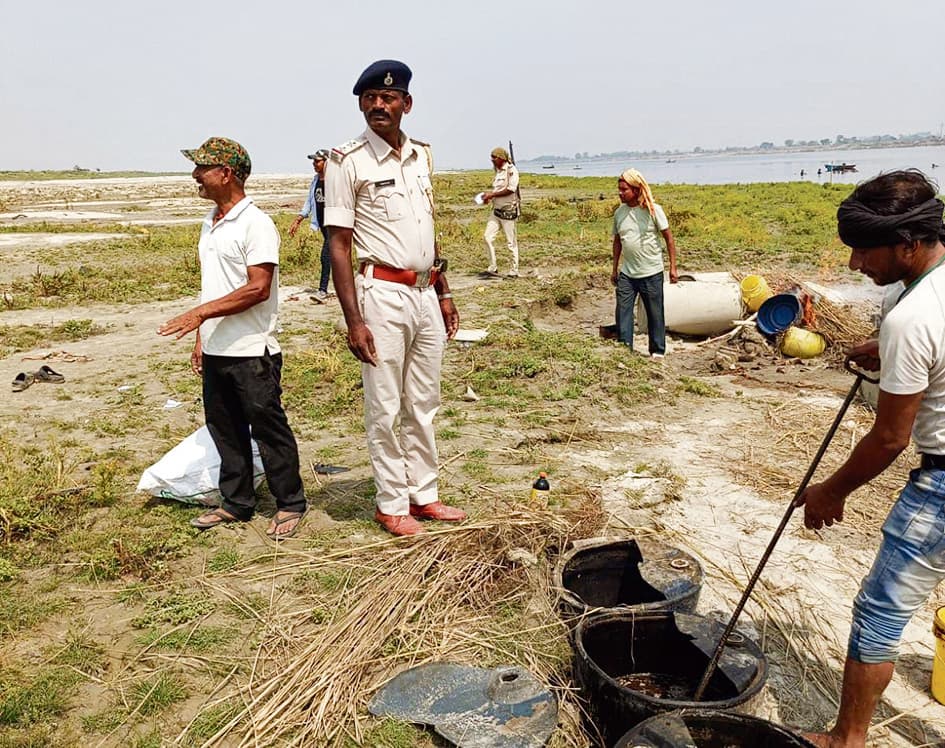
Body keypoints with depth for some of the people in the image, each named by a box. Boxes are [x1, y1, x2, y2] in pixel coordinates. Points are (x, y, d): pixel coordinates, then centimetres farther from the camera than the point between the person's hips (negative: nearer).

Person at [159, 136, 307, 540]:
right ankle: (236, 503, 28)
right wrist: (201, 338, 15)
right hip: (216, 351, 9)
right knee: (225, 430, 15)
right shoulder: (210, 223, 14)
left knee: (268, 428, 2)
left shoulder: (255, 223, -13)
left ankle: (290, 503, 16)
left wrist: (200, 313, -21)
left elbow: (258, 288, -21)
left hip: (252, 351, -9)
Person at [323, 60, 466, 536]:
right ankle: (391, 504, 16)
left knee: (423, 403, 12)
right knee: (385, 408, 2)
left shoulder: (422, 156, 11)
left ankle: (424, 495, 24)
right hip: (383, 295, -6)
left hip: (425, 293, 6)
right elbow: (339, 246, -10)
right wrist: (354, 320, -16)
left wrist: (444, 294, 16)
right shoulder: (348, 161, -7)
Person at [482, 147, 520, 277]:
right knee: (488, 236, 1)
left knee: (511, 242, -1)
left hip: (508, 211, -8)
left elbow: (510, 189, -20)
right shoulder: (498, 171, 14)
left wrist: (492, 194, -18)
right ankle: (492, 267, 10)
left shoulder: (511, 170, -11)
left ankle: (514, 271, 8)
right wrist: (488, 195, 3)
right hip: (496, 210, 8)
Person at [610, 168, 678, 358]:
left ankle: (658, 351, 22)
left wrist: (673, 267, -9)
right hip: (626, 273, 4)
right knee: (622, 312, 0)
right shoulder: (619, 212, 4)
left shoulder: (653, 210, -9)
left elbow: (669, 238, -5)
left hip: (651, 273, -3)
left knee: (655, 314, 8)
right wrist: (615, 269, 16)